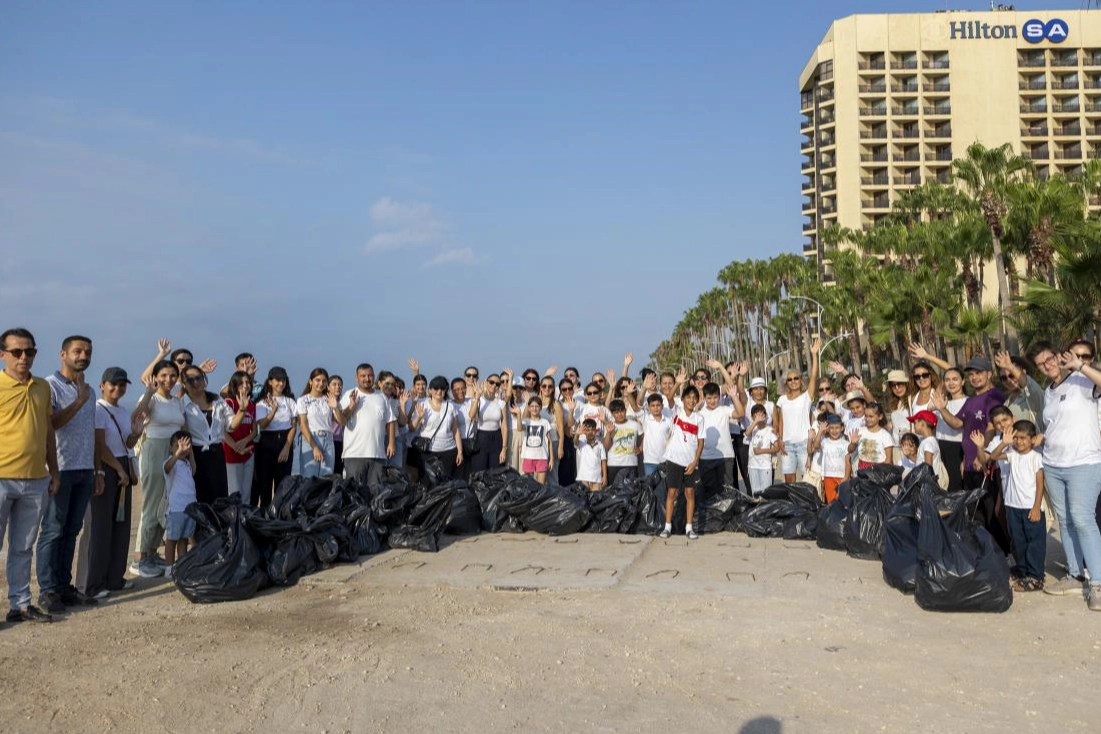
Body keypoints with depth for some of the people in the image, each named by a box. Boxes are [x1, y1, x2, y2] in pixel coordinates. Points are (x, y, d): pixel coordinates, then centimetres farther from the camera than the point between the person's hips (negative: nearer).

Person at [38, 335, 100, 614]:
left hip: (85, 471, 7)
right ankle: (47, 590, 3)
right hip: (60, 469, -6)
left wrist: (97, 470, 17)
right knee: (53, 531, -2)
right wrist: (79, 401, -16)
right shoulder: (50, 385, -5)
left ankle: (64, 585, 15)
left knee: (71, 530, 9)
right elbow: (49, 424, -17)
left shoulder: (88, 391, 17)